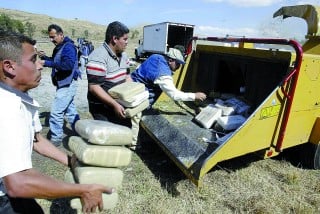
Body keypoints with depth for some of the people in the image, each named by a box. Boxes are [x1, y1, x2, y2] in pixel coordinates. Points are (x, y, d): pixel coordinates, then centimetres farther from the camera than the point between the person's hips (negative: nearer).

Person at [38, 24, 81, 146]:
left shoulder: (68, 47, -14)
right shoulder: (59, 48, 15)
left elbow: (68, 64, -28)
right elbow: (56, 62, 25)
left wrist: (47, 63, -28)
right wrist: (45, 57, 8)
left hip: (67, 84, -10)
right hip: (64, 84, 10)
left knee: (56, 111, -8)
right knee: (70, 110, 16)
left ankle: (55, 138, 4)